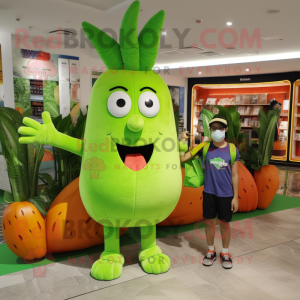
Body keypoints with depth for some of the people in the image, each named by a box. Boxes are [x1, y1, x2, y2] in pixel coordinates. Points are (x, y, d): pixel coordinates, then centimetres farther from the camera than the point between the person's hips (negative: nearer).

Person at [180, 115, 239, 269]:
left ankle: (225, 253, 33)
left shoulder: (232, 149, -5)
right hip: (209, 193, 1)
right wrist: (183, 141, -16)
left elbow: (234, 175, -1)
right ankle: (211, 251, 34)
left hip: (226, 194, 0)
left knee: (224, 222, 12)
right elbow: (182, 158, -8)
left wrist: (235, 196, 0)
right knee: (209, 222, 12)